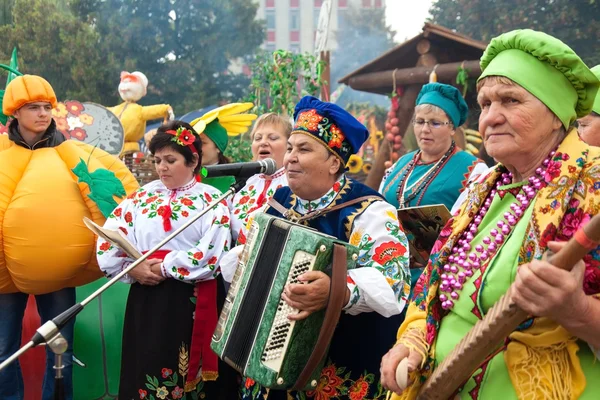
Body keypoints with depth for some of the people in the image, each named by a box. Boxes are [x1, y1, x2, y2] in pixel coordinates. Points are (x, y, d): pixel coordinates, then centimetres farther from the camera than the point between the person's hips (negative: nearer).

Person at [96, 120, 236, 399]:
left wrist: (165, 268, -11)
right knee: (146, 370, 8)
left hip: (192, 301, -3)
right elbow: (108, 239, 4)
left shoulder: (211, 199, 0)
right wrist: (132, 268, -11)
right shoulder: (143, 196, 11)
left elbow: (212, 253, -13)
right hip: (145, 298, 3)